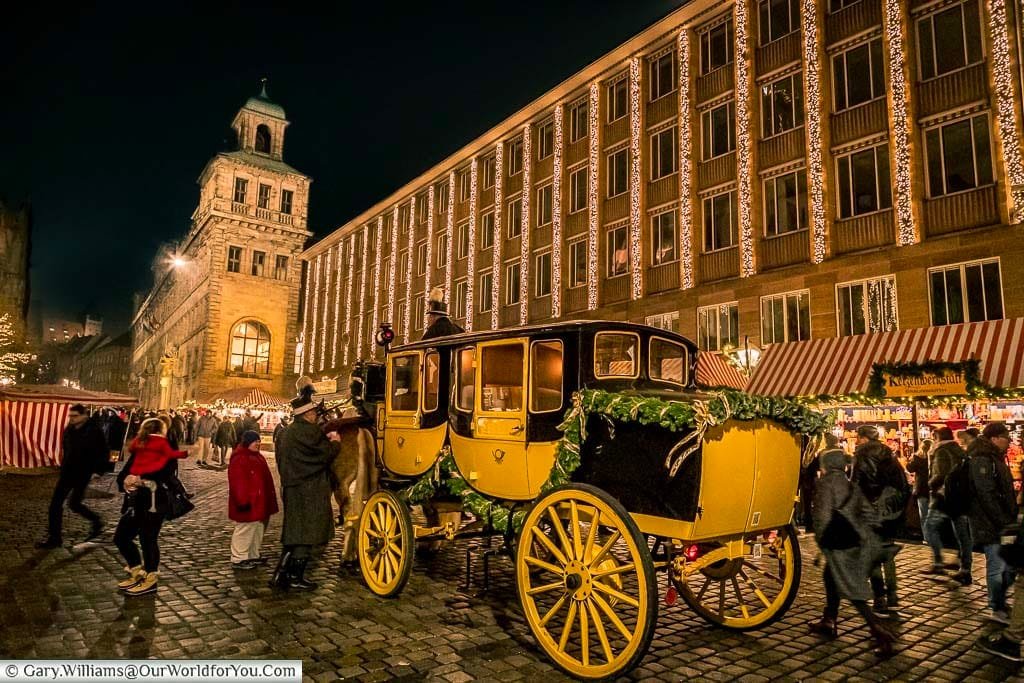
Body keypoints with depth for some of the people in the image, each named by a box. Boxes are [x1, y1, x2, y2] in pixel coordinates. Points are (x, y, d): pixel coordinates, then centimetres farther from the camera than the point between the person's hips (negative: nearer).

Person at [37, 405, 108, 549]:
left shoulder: (93, 431, -15)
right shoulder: (69, 430, 4)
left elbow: (104, 455, -11)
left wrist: (95, 469, -13)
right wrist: (64, 465, 15)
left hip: (82, 474, -6)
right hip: (67, 472, 6)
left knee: (74, 504, -1)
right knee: (55, 503, 4)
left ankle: (96, 521, 22)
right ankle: (54, 537, 14)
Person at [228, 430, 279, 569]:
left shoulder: (258, 457, 15)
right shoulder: (239, 458, -16)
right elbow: (237, 482, -22)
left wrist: (269, 499, 23)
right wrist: (243, 500, -25)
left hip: (259, 503, 10)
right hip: (249, 504, -10)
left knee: (257, 530, 16)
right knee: (245, 530, -5)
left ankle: (253, 556, 26)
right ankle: (238, 559, 5)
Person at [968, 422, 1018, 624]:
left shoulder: (994, 458, 15)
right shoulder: (981, 460, -17)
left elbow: (1005, 493, 19)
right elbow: (987, 496, -21)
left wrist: (1010, 520, 14)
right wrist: (1004, 523, -19)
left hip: (1000, 524, 10)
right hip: (990, 525, -10)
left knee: (1008, 566, 15)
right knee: (998, 567, -1)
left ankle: (1000, 605, 28)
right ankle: (998, 610, 11)